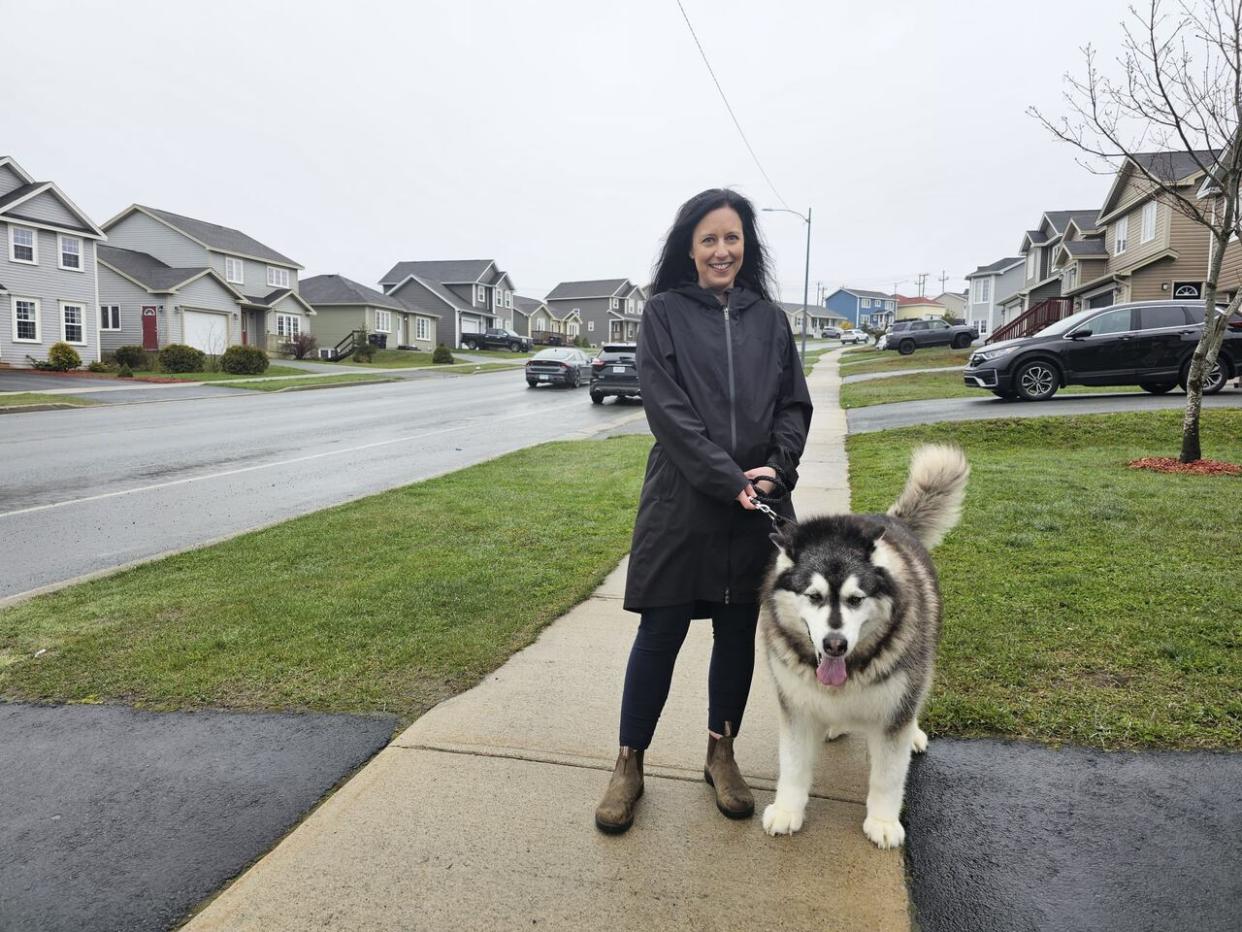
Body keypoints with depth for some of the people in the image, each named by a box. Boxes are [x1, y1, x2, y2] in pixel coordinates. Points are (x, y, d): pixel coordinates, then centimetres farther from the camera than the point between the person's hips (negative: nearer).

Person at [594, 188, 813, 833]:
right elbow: (667, 409, -10)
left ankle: (722, 754, 31)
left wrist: (775, 468, -11)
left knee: (738, 633, 13)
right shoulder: (664, 313, 0)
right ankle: (629, 765, 20)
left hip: (756, 507, 4)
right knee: (659, 634, 3)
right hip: (681, 504, -3)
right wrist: (729, 480, -17)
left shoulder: (770, 319, 11)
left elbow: (795, 405, 8)